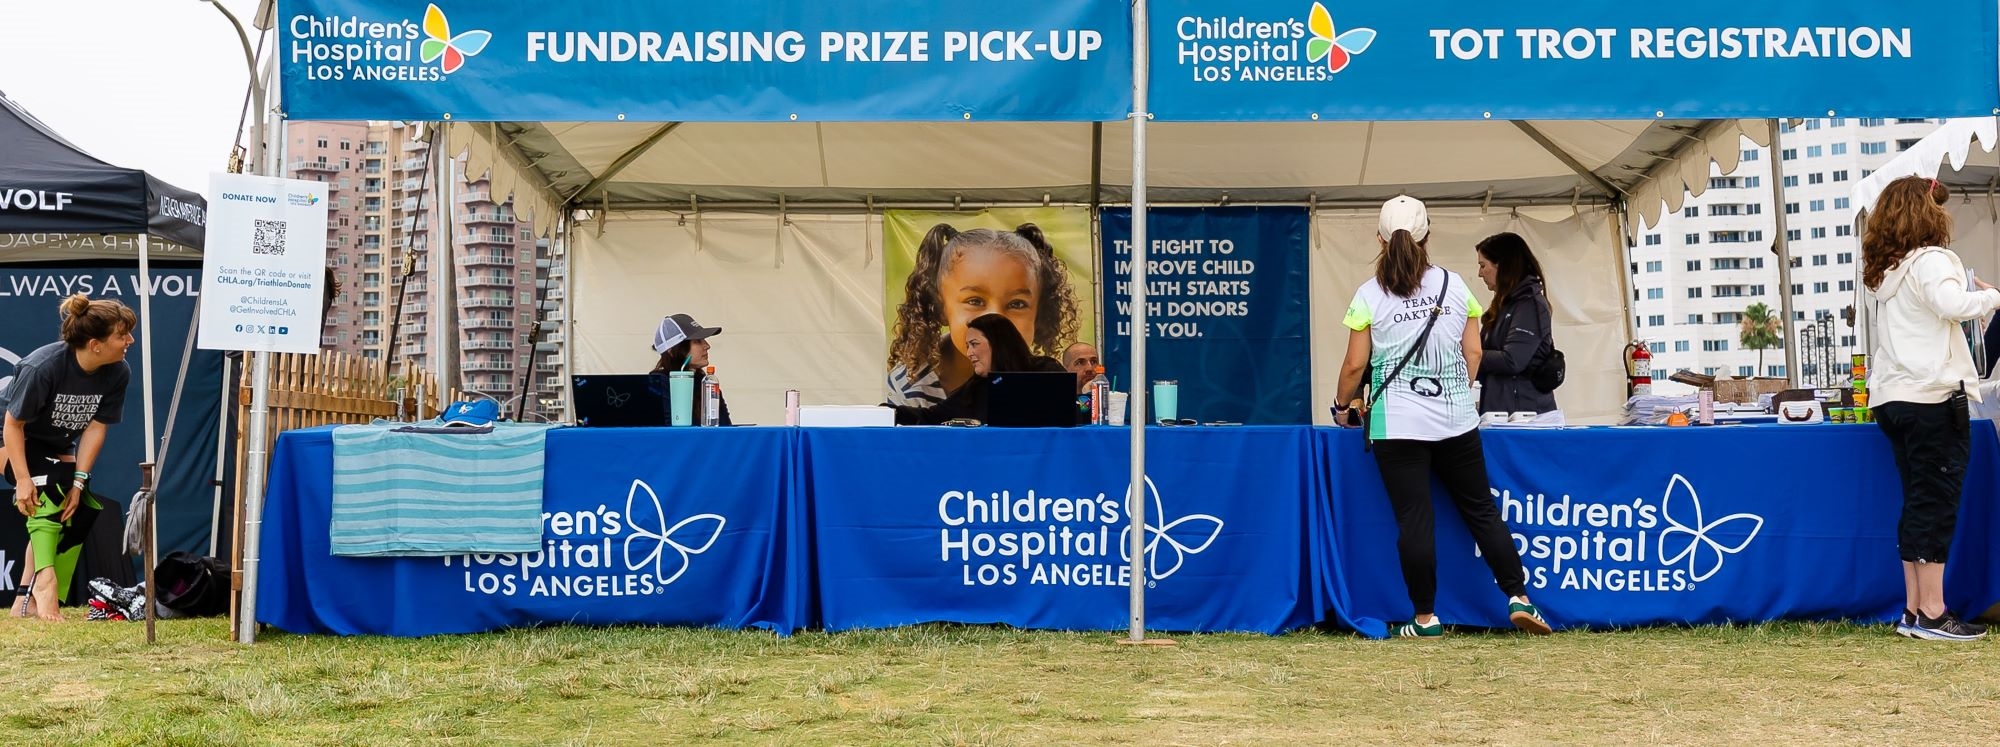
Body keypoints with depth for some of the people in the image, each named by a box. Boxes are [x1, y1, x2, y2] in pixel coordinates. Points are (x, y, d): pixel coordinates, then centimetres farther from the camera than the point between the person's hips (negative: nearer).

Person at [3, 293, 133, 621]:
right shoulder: (42, 367, -33)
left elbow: (95, 427, -15)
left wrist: (79, 481, -22)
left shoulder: (118, 374, -18)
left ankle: (28, 603, -5)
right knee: (49, 490, -31)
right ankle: (45, 579, -35)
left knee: (77, 512, -9)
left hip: (59, 446, 6)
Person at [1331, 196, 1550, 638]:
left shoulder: (1369, 296, -4)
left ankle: (1425, 618, 5)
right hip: (1457, 421, 3)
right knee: (1482, 510, 11)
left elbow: (1355, 366, -3)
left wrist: (1344, 407, 12)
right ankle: (1519, 599, 11)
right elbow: (1473, 353, 7)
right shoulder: (1455, 285, 4)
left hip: (1397, 427, -3)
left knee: (1414, 521, 0)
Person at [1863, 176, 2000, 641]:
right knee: (1937, 504, -6)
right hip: (1933, 397, -8)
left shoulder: (1883, 271, 17)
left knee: (1918, 503, 11)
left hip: (1892, 399, 8)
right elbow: (1953, 305, -25)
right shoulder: (1930, 260, -8)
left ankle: (1914, 611, 11)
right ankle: (1932, 615, -5)